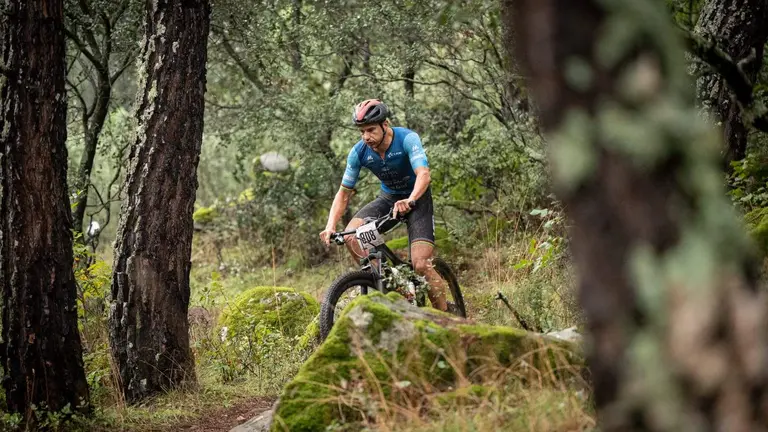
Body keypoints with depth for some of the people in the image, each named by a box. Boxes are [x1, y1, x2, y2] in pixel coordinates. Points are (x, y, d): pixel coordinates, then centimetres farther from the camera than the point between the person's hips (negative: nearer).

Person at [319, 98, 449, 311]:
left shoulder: (407, 139, -26)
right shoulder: (359, 152, -14)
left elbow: (423, 174, -40)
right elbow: (344, 192, -8)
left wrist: (409, 201, -60)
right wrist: (330, 226, -23)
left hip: (416, 198, -4)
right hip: (388, 198, 4)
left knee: (421, 264, -19)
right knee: (351, 236, -23)